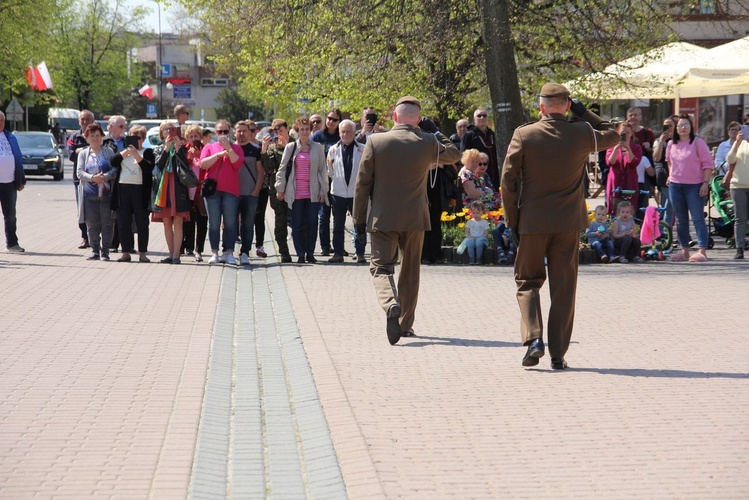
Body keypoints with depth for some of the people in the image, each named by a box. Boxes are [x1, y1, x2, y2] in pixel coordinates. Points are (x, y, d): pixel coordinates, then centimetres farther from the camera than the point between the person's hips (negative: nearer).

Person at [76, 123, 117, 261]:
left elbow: (115, 169, -1)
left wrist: (105, 176, -18)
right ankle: (95, 250, 11)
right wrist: (92, 178, -16)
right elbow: (80, 172, 2)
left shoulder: (108, 152, 8)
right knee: (92, 224, 3)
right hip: (90, 194, 2)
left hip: (106, 194, -1)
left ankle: (105, 251, 4)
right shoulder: (83, 154, 12)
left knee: (107, 223, -2)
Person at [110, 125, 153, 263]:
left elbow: (149, 167, -11)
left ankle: (143, 253, 6)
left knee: (141, 223, 1)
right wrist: (126, 151, -4)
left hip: (140, 190, -3)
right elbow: (113, 162, 0)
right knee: (123, 223, 3)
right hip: (123, 189, 3)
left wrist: (136, 154, -13)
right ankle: (126, 252, 9)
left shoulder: (147, 152, 6)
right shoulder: (123, 152, 17)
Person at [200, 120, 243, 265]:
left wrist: (228, 148, -10)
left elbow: (238, 164, -6)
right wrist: (219, 154, -9)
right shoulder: (209, 148, 13)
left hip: (230, 190, -1)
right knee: (214, 223, 0)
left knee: (230, 223, -5)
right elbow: (203, 164, -2)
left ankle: (229, 253, -2)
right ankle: (214, 253, 2)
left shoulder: (236, 148, 11)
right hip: (212, 189, 1)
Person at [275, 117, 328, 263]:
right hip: (295, 193, 0)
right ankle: (300, 254, 5)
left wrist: (323, 191, 3)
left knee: (312, 224, 1)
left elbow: (322, 170, 9)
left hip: (313, 193, 0)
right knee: (297, 224, 0)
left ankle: (310, 253, 9)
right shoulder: (290, 147, 5)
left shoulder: (317, 148, 7)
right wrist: (280, 189, 2)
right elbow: (282, 169, 7)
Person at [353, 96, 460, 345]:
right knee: (410, 272, 14)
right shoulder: (428, 142, -4)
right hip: (415, 219, 2)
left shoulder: (375, 141, -7)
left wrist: (359, 217, 3)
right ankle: (405, 323, 20)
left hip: (382, 219, -2)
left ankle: (391, 305, -28)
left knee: (381, 267, 1)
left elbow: (363, 182, -4)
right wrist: (435, 132, 17)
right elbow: (453, 155, 16)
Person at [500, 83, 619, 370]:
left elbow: (508, 180, -5)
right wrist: (583, 112, 11)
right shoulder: (582, 134, -4)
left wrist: (512, 220, 3)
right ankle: (558, 354, 8)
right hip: (568, 223, 1)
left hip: (532, 222, -1)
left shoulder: (523, 135, -6)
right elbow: (612, 136, 18)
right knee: (563, 289, 8)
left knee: (528, 282, 13)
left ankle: (533, 338, -7)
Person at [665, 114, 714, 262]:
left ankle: (702, 251, -14)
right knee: (681, 220, 10)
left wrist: (706, 182, -15)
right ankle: (684, 251, 17)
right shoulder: (672, 144, 8)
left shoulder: (697, 142, -7)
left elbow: (708, 164, -8)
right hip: (675, 186, 5)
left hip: (695, 186, -5)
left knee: (698, 219, -10)